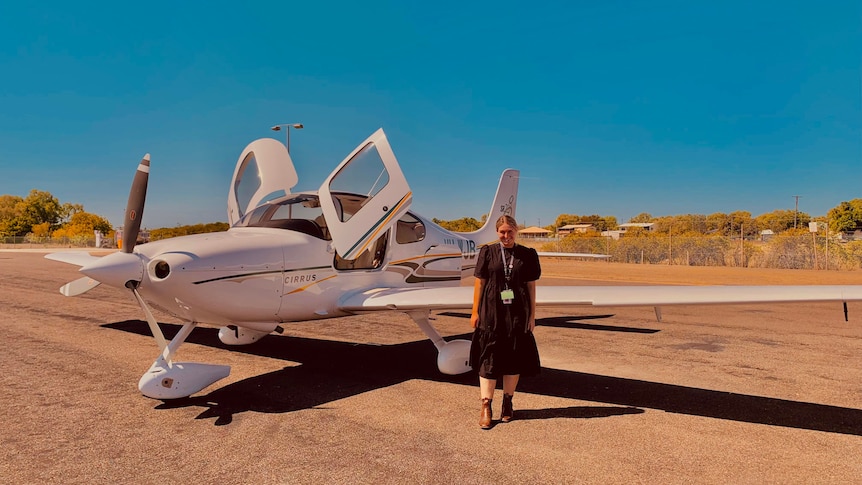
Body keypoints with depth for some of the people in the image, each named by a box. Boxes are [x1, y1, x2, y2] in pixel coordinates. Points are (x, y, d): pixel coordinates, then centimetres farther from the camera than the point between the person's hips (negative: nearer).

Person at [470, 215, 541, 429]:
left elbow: (531, 286, 6)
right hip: (491, 312, -1)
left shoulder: (527, 255, 5)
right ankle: (486, 407, 8)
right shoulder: (488, 252, 3)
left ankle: (507, 403, 26)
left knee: (515, 358, 9)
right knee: (489, 357, 0)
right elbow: (479, 283, 3)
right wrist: (475, 311, 0)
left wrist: (532, 315, 4)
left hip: (517, 314, 1)